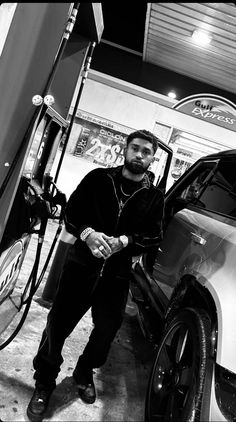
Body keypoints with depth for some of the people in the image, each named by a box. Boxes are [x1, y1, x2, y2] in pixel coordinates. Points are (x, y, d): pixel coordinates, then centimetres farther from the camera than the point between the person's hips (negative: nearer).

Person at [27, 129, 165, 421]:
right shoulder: (99, 178, 1)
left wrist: (125, 240, -16)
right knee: (59, 323, 3)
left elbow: (154, 237, 2)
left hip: (117, 273, 2)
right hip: (81, 263, -1)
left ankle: (84, 373, 43)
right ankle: (44, 382, 29)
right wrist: (87, 233, -19)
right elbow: (71, 211, 1)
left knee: (108, 328, 12)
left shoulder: (154, 197, 4)